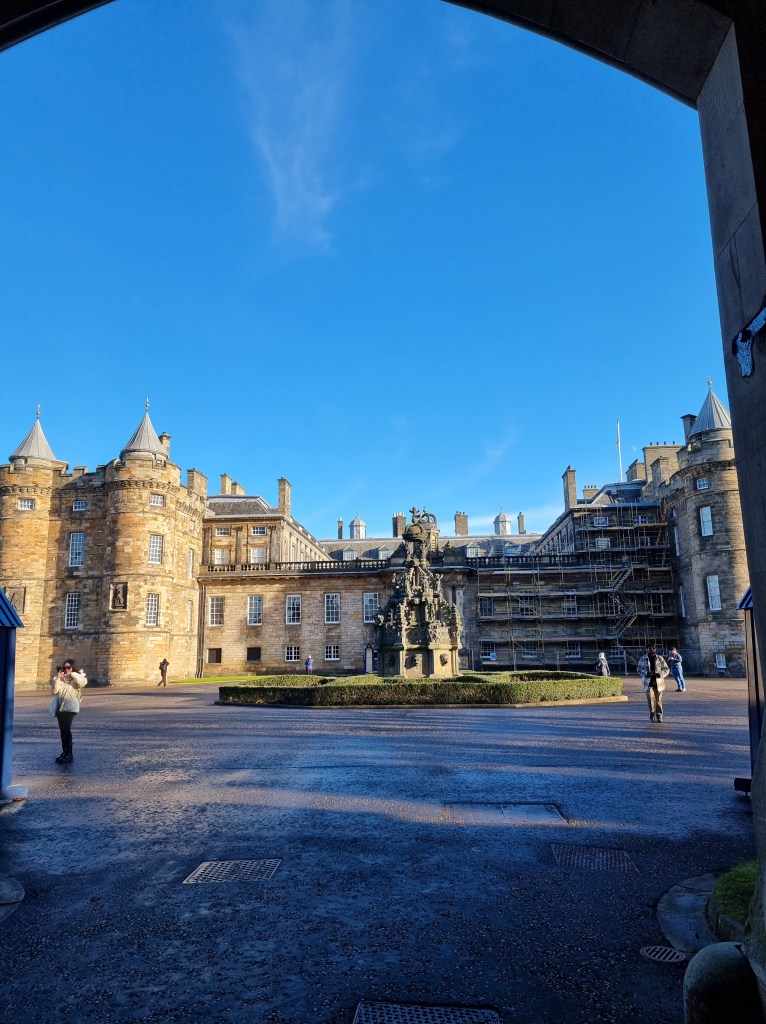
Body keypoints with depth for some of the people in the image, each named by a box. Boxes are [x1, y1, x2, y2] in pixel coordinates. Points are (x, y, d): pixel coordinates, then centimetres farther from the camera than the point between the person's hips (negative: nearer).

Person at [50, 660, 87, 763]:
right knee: (62, 730, 11)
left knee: (66, 729, -15)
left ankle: (69, 754, -12)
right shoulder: (59, 678, 14)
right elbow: (54, 691, 2)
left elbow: (84, 682, -18)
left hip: (70, 707, -5)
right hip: (59, 707, 5)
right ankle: (65, 752, 21)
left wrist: (72, 674, -16)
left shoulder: (76, 678, 3)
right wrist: (57, 679, -9)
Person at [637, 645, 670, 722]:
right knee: (650, 698, -15)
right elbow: (639, 670, 5)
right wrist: (647, 673, -14)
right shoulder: (643, 659, 5)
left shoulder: (660, 658, 6)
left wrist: (660, 674, -12)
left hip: (658, 682, 1)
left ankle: (659, 715, 18)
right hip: (648, 683, -1)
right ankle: (652, 713, 6)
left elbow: (666, 669, 8)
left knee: (658, 700, 5)